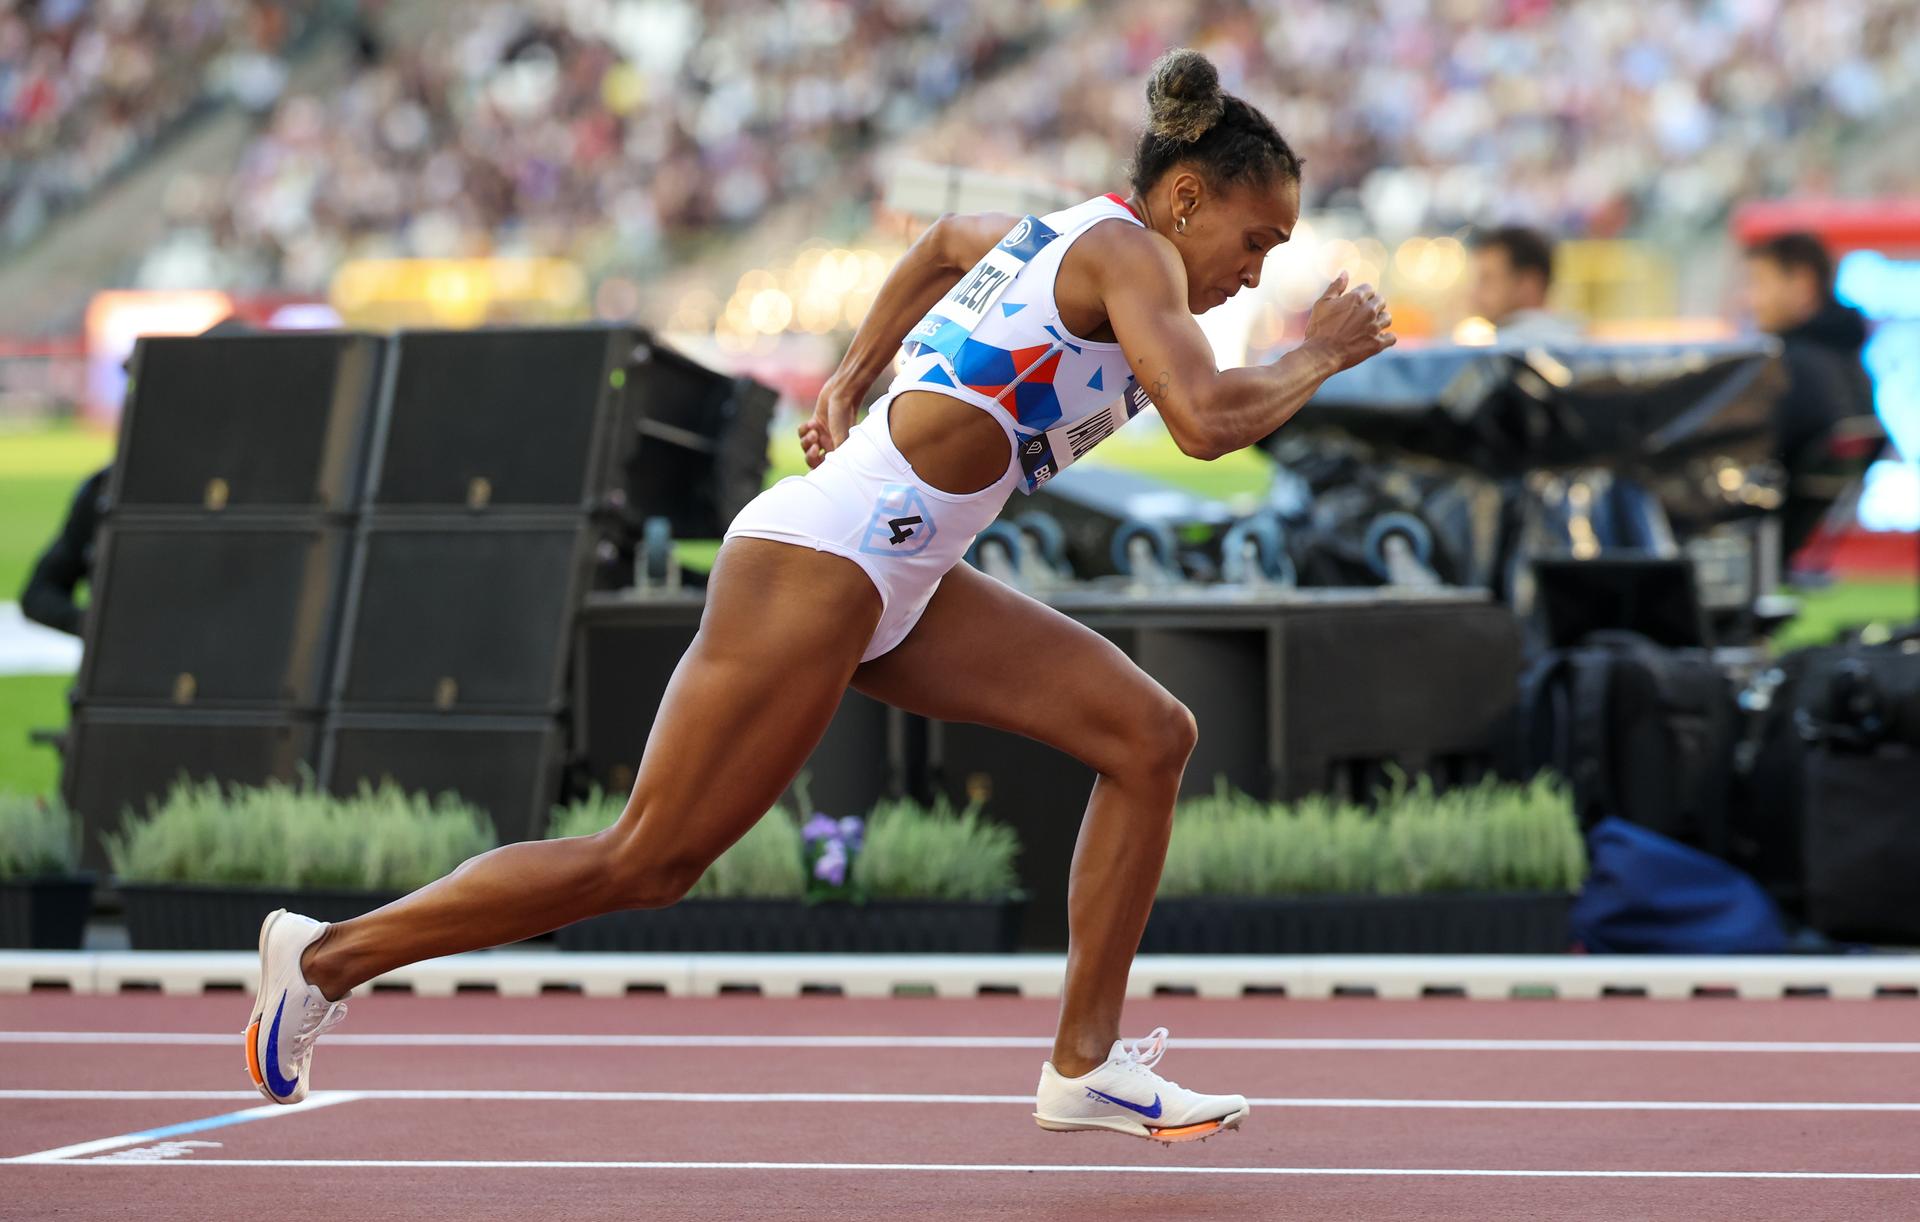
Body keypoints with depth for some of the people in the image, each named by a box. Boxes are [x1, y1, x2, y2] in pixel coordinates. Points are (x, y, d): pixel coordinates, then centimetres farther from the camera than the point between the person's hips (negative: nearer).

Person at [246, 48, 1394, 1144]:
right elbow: (1203, 420, -25)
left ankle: (1085, 1063, 5)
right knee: (644, 865, -7)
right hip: (820, 562, -10)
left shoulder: (1056, 235, 17)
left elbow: (945, 240, 40)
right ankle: (331, 955, 3)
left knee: (1151, 735, 3)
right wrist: (1319, 356, -9)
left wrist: (856, 377, 38)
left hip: (896, 580, 10)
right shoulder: (1129, 251, -10)